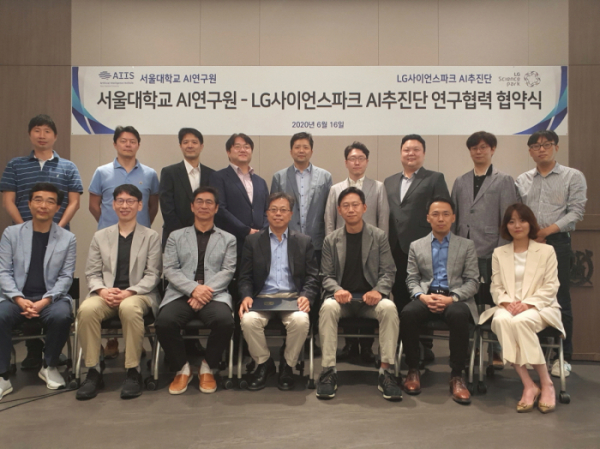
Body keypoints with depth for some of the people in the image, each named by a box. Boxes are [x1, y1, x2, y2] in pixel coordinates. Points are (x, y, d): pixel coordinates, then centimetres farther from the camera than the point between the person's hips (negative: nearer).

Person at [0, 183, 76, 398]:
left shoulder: (67, 239, 6)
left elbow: (66, 277, 1)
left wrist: (45, 301, -15)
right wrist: (19, 299, -14)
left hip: (51, 298, 0)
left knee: (62, 316, -32)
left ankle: (49, 367, -5)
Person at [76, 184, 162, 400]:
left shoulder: (151, 236, 11)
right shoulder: (100, 236, 18)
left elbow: (152, 275, 1)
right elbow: (92, 273, 12)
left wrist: (129, 292, -16)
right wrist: (103, 290, -11)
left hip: (139, 294, -2)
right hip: (106, 294, 2)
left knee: (129, 308, -38)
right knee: (86, 309, -31)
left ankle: (133, 372, -25)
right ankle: (94, 371, -17)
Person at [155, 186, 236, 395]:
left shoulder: (228, 239, 17)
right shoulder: (176, 236, 18)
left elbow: (228, 271, 4)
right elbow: (170, 269, 5)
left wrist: (206, 291, -14)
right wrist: (194, 288, -13)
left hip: (214, 294, 0)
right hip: (181, 294, 1)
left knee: (225, 321, -33)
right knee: (164, 322, -31)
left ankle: (208, 368, -5)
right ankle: (182, 369, -4)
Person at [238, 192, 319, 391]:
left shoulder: (304, 242, 12)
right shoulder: (252, 241, 12)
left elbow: (312, 277, 6)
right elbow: (245, 277, 8)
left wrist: (306, 297, -14)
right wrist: (246, 297, -13)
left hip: (293, 298, 0)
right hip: (262, 297, 1)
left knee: (301, 321, -32)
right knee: (248, 320, -30)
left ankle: (287, 366, -5)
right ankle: (263, 364, -3)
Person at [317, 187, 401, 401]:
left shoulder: (379, 236, 7)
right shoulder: (331, 240, 9)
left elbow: (388, 272, 3)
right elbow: (327, 276, 6)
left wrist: (378, 290, -18)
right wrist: (337, 290, -17)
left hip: (370, 297, 0)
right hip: (342, 296, 0)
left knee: (389, 308, -33)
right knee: (328, 307, -34)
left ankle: (386, 372, -25)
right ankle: (328, 371, -26)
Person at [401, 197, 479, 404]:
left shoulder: (467, 245, 12)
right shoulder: (416, 246, 16)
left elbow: (472, 281, 4)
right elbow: (412, 279, 10)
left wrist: (452, 298, -15)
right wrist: (422, 296, -12)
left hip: (456, 298, -1)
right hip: (426, 297, 1)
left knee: (458, 315, -38)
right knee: (408, 313, -33)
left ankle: (457, 376, -23)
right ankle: (413, 370, -12)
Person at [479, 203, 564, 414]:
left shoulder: (546, 251, 9)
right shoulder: (499, 253, 17)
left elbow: (551, 287, 0)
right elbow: (496, 287, 11)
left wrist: (528, 304, -15)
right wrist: (506, 302, -11)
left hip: (539, 307, -2)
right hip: (508, 306, 2)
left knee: (521, 321, -38)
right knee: (501, 320, -36)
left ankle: (546, 383, -22)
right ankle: (528, 386, -31)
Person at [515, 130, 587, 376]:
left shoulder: (573, 176, 4)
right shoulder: (522, 180, 13)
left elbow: (576, 211, -4)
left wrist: (548, 230, -14)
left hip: (558, 243, -3)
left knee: (560, 301, -1)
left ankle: (562, 356, 9)